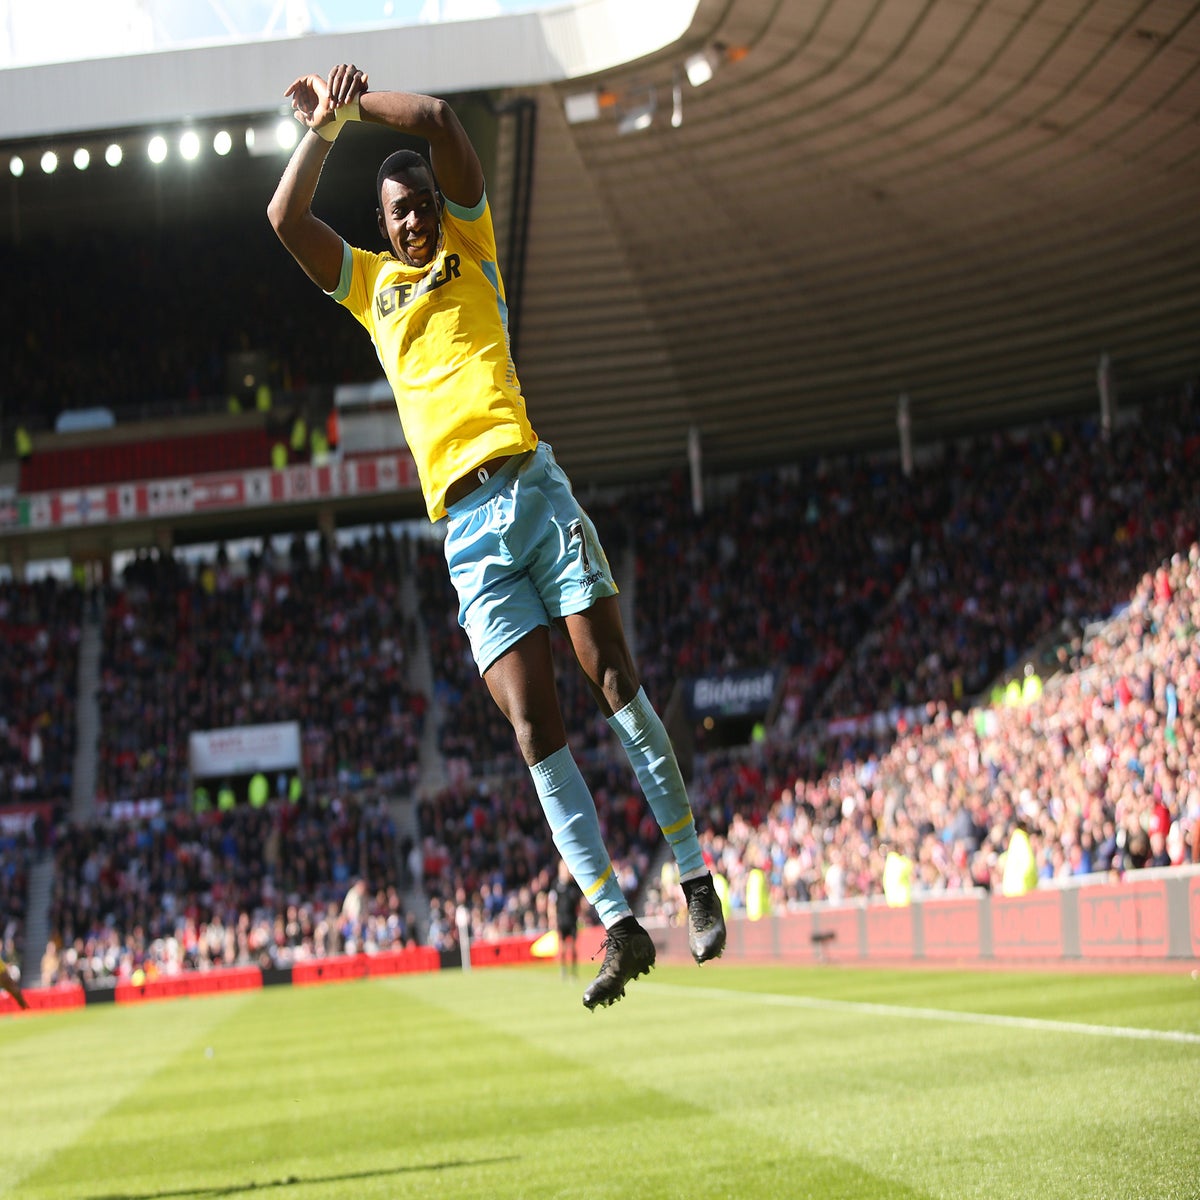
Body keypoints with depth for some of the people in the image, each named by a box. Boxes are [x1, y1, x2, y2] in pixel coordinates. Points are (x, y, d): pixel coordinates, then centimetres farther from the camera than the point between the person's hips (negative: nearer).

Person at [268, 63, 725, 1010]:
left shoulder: (470, 250, 15)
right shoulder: (371, 284, 23)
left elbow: (438, 120, 5)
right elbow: (285, 218, 12)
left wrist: (354, 101, 16)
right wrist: (324, 126, 13)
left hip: (530, 487, -2)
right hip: (465, 528, 2)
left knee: (615, 683, -9)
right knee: (535, 729, -7)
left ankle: (696, 881, -2)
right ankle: (620, 926, -9)